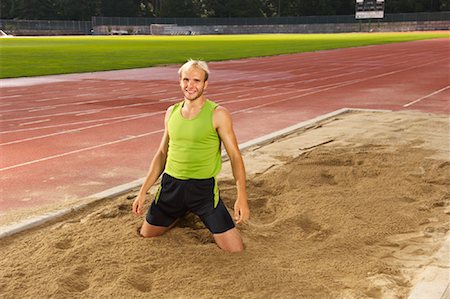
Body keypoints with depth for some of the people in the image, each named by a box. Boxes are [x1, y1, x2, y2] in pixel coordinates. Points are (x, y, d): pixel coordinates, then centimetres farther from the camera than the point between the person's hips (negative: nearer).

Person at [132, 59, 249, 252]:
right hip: (171, 185, 4)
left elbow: (235, 156, -10)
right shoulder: (172, 112, 5)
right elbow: (162, 153, 13)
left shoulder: (218, 114, -10)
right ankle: (183, 213, 40)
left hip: (204, 187, -4)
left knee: (236, 250, -8)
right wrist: (143, 192, 10)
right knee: (146, 236, 15)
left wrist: (242, 196, -20)